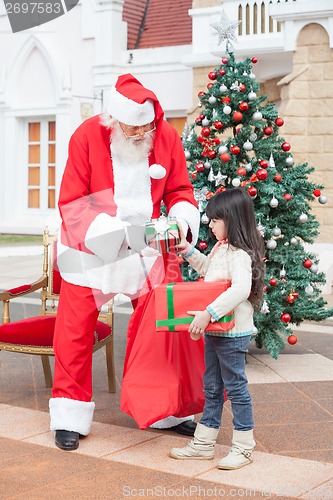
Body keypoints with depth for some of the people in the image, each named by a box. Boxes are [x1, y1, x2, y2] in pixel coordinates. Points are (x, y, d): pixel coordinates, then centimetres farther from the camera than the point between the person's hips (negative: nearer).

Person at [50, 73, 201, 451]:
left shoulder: (167, 138, -9)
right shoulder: (87, 137, -18)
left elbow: (180, 190, 2)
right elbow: (71, 204, -17)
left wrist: (181, 221, -20)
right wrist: (115, 232, -29)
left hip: (146, 249, 3)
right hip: (90, 248, -2)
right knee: (74, 331, -1)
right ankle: (70, 418, 15)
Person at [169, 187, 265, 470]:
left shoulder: (239, 255, -21)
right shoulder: (221, 249, 10)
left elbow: (241, 288, -36)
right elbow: (208, 270, 30)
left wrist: (208, 313, -38)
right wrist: (189, 252, 19)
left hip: (233, 333, -10)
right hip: (214, 330, 10)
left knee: (235, 388, 2)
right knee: (212, 388, 16)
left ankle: (243, 447, 15)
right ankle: (204, 443, 25)